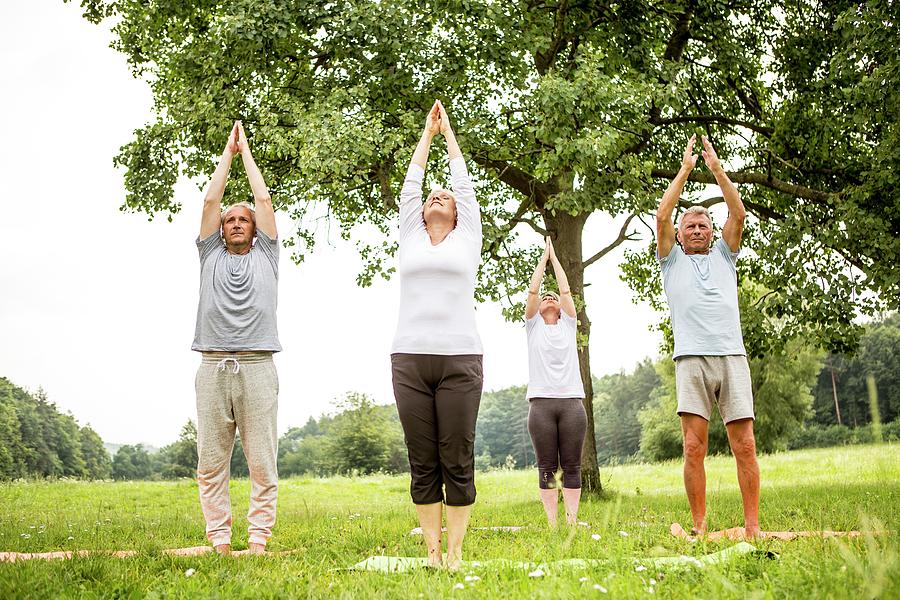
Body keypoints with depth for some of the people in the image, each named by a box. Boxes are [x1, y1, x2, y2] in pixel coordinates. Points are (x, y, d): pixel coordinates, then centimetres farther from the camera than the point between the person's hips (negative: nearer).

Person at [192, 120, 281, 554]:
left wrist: (247, 151, 25)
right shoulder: (210, 254, 19)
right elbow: (211, 199, 15)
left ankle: (258, 539, 3)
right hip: (213, 368, 1)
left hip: (257, 367, -1)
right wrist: (228, 151, 23)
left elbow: (263, 198, 15)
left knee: (262, 463, -2)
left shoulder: (265, 254, 17)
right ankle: (219, 539, 7)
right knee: (211, 462, 1)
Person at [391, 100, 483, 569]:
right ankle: (431, 548, 9)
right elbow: (410, 184, 22)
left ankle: (455, 550, 5)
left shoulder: (467, 239, 14)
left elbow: (464, 183, 20)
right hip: (409, 359, 2)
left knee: (457, 462, -1)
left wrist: (449, 133, 32)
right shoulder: (410, 238, 18)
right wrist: (427, 132, 32)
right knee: (423, 464, 3)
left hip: (460, 359, -2)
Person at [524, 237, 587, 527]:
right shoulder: (533, 326, 14)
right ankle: (552, 523, 2)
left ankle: (572, 520, 2)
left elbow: (566, 290, 10)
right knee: (547, 467, -1)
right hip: (542, 402, -1)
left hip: (572, 402, 1)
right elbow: (532, 289, 6)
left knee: (571, 466, 0)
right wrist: (544, 257, 14)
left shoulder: (568, 325, 17)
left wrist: (555, 256, 16)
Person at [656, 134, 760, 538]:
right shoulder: (672, 261, 19)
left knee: (745, 447, -4)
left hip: (732, 357, 2)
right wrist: (685, 170, 9)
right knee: (694, 447, -8)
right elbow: (662, 217, 6)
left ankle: (752, 526, -2)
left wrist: (716, 167, 11)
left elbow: (739, 214, 12)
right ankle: (699, 525, -2)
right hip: (692, 360, -1)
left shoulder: (724, 256, 25)